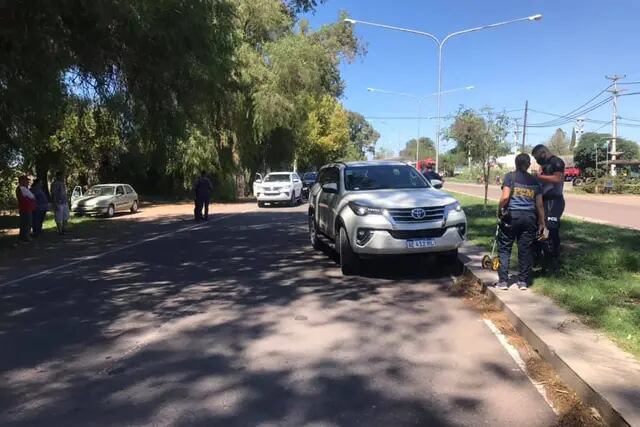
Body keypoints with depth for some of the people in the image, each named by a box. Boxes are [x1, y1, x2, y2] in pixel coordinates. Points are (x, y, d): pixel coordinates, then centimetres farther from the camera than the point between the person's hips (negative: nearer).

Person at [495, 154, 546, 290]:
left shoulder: (510, 176, 0)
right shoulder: (535, 181, 11)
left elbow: (505, 197, -12)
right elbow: (539, 205, 9)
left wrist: (501, 210, 6)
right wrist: (542, 223, 14)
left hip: (511, 215, -3)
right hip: (529, 217, 3)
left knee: (504, 249, 5)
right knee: (526, 250, 9)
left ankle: (503, 281, 4)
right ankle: (523, 281, 14)